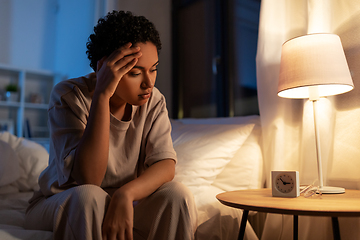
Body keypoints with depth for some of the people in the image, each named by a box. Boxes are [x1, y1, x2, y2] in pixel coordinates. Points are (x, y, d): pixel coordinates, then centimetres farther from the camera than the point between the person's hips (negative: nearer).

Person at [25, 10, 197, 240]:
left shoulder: (153, 100, -7)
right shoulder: (69, 96, -18)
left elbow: (166, 164, -17)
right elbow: (87, 180, -29)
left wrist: (125, 194, -36)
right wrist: (101, 95, -35)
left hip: (121, 205, 3)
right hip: (62, 206, -2)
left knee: (177, 194, -22)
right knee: (90, 196, -35)